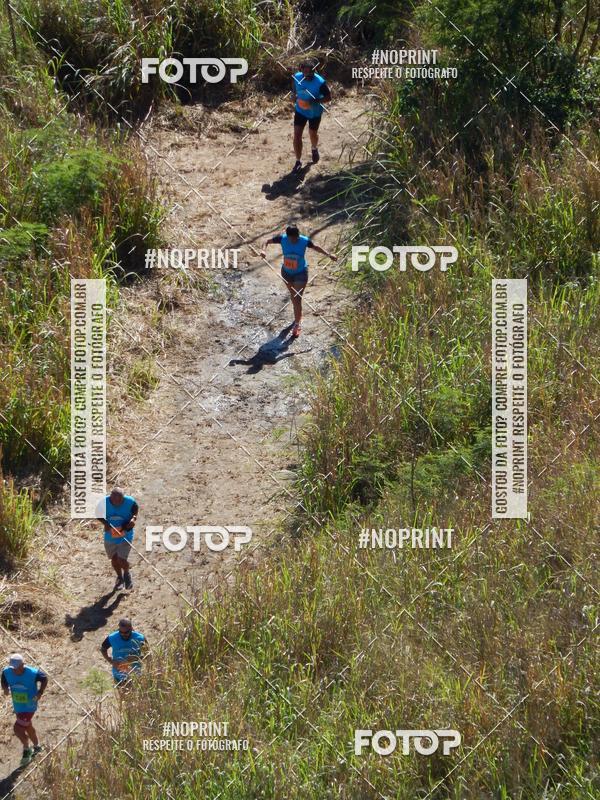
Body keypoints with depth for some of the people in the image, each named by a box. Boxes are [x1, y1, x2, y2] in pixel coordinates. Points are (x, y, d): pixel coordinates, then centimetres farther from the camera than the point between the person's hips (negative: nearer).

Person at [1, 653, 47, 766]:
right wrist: (5, 688, -17)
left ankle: (26, 750, 14)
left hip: (29, 707, -6)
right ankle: (37, 746, 49)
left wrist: (40, 692, -17)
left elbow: (44, 678, -6)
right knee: (28, 727, 24)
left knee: (17, 729, -12)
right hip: (17, 707, 6)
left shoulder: (33, 673, -25)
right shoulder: (7, 672, -15)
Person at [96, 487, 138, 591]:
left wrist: (134, 518, -19)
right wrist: (105, 523, -21)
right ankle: (120, 577, 47)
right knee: (114, 559, 16)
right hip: (110, 535, 2)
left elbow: (135, 509, 0)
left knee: (122, 560, -9)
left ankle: (127, 573, 28)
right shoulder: (104, 503, -23)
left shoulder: (130, 502, -23)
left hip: (125, 536, -2)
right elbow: (98, 515, -3)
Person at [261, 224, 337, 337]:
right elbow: (267, 241, -11)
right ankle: (298, 316, 50)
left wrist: (329, 255, -7)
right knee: (293, 295, 24)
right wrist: (264, 249, -32)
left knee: (297, 299, -7)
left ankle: (297, 324, 7)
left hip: (301, 273, -3)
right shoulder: (282, 238, -23)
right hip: (287, 273, 3)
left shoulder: (304, 241, -24)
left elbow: (316, 247, -4)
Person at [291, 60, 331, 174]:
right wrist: (295, 99, -5)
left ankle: (315, 149, 55)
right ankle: (298, 162, 6)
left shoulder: (320, 82, -28)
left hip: (315, 112, -2)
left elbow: (328, 97, -18)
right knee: (297, 135, -6)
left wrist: (315, 101, -32)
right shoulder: (297, 77, -16)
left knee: (313, 133, 20)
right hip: (300, 111, 2)